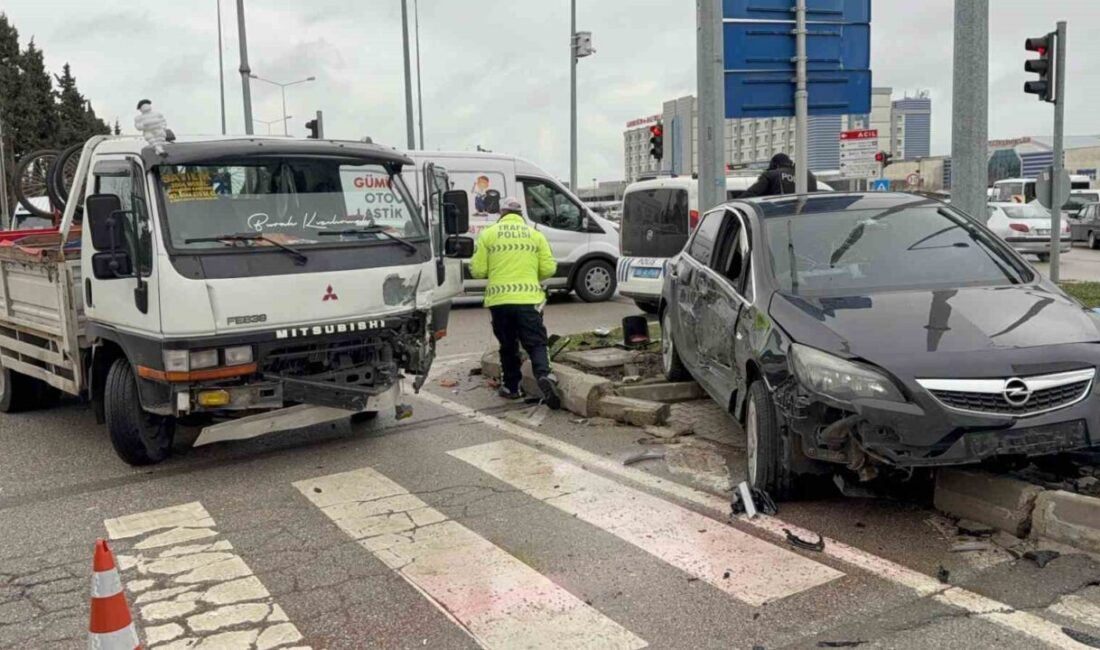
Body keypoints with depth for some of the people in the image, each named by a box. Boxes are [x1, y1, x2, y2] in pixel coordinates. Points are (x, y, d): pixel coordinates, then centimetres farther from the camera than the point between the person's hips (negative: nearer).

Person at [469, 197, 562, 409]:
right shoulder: (535, 235, 7)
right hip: (528, 298, 0)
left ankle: (511, 386, 20)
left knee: (508, 345, 15)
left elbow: (477, 270, 1)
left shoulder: (488, 234, 4)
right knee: (536, 343, 2)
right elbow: (549, 268, 3)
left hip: (499, 300, 0)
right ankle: (544, 375, -21)